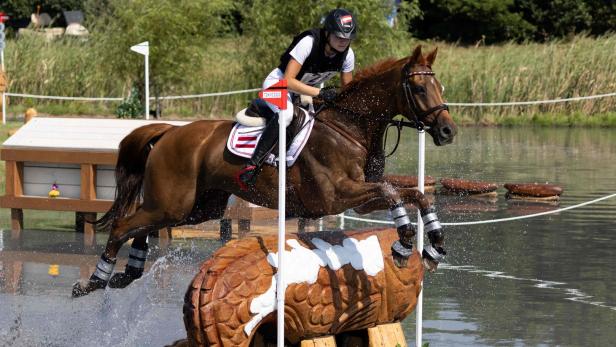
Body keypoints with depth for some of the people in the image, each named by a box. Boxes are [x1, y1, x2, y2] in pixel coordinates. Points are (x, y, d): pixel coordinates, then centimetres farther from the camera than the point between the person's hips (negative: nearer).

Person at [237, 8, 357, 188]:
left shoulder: (347, 54, -13)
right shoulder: (309, 43, -31)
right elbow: (288, 81, -34)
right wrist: (320, 93, -40)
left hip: (311, 89, 8)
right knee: (286, 113, -37)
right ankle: (252, 166, -39)